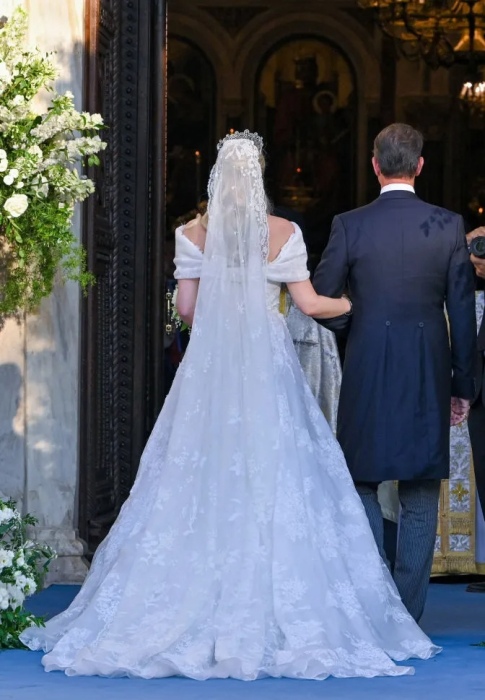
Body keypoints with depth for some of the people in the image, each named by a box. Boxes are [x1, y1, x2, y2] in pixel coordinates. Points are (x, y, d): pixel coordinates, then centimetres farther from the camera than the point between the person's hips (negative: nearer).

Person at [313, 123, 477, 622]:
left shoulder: (350, 226, -6)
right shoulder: (448, 226, -2)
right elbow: (462, 312, 0)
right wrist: (464, 384, 7)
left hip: (367, 374, -1)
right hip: (429, 375, 1)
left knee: (361, 486, 10)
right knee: (420, 497, 8)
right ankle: (408, 615, 9)